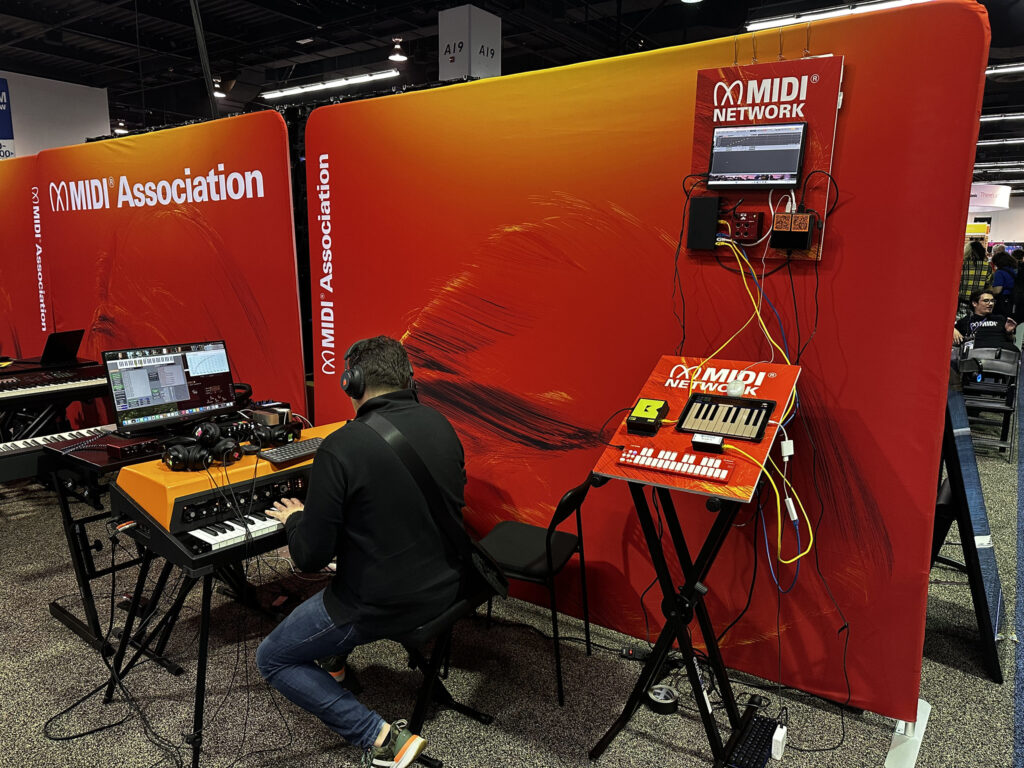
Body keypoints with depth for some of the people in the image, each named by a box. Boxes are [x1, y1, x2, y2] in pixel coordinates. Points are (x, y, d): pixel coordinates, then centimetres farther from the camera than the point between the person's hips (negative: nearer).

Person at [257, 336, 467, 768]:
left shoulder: (341, 447, -23)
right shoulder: (441, 426, -3)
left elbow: (310, 559, -17)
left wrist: (295, 520, 5)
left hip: (380, 606, -7)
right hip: (445, 589, 8)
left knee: (271, 660, 16)